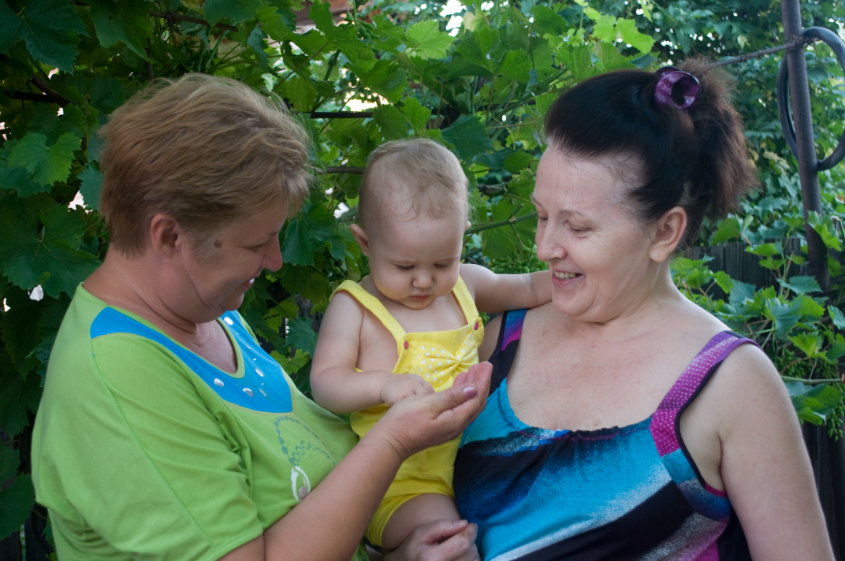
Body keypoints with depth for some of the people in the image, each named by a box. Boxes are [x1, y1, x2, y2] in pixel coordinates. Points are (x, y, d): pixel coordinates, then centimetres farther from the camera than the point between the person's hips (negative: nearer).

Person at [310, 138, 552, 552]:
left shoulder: (464, 284, 9)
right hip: (403, 481, -6)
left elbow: (531, 289, 23)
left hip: (474, 453, 7)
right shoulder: (354, 307, -7)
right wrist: (382, 385, -30)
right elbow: (324, 383, -12)